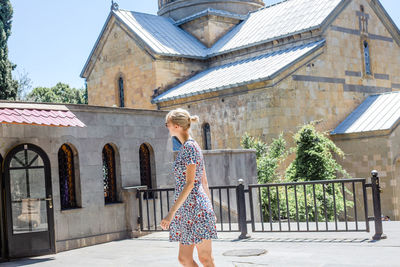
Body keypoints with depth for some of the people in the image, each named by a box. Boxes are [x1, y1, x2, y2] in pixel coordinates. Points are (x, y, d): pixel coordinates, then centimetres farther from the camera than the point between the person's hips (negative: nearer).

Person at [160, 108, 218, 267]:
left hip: (195, 207, -10)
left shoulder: (189, 147, -12)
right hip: (187, 211, 10)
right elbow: (204, 182, 19)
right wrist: (209, 210, 22)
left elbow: (190, 183, -18)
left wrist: (171, 213, -20)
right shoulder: (189, 146, 16)